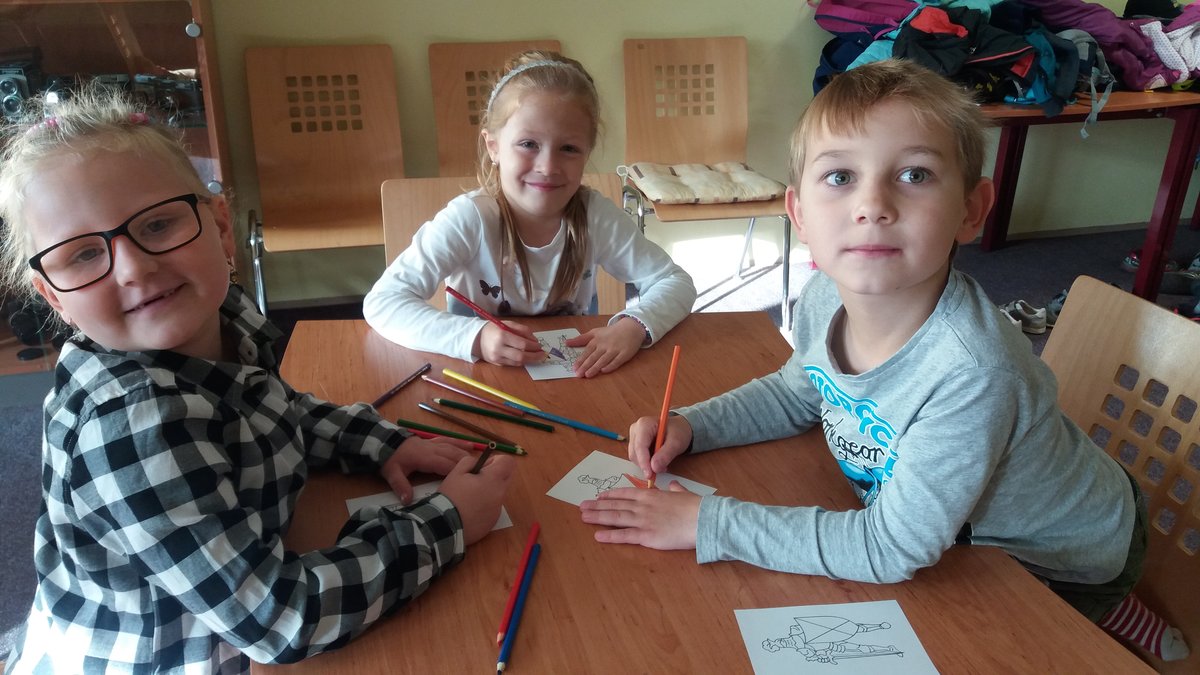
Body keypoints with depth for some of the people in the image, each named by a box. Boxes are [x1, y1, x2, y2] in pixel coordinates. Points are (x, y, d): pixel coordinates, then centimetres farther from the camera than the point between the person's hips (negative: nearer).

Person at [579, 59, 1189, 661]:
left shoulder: (972, 372, -43)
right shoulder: (824, 299, -22)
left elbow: (890, 550, -35)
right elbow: (796, 392, 2)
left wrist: (708, 523, -35)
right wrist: (689, 426, -13)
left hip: (1062, 564, -5)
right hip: (965, 525, 6)